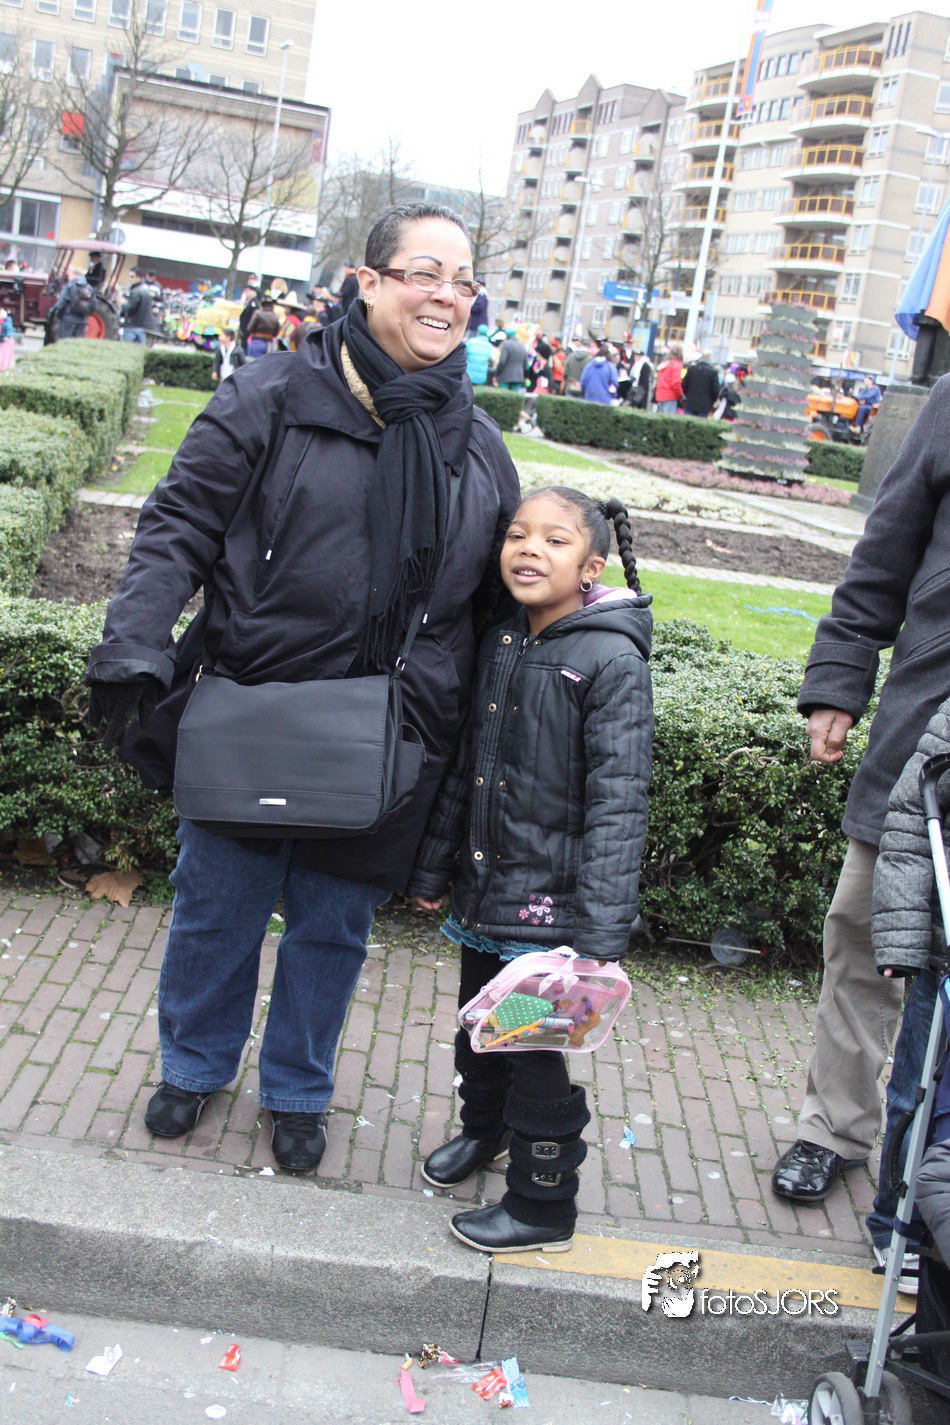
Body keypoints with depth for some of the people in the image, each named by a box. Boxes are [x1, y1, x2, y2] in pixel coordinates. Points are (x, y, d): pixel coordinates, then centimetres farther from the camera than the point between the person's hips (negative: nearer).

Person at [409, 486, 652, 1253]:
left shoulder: (612, 661, -16)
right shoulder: (498, 642, 4)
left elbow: (618, 803, -19)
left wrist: (602, 932, -22)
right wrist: (433, 867, 17)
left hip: (550, 902, -7)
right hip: (485, 889, 7)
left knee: (534, 1049, 3)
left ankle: (542, 1204, 23)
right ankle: (484, 1126, 51)